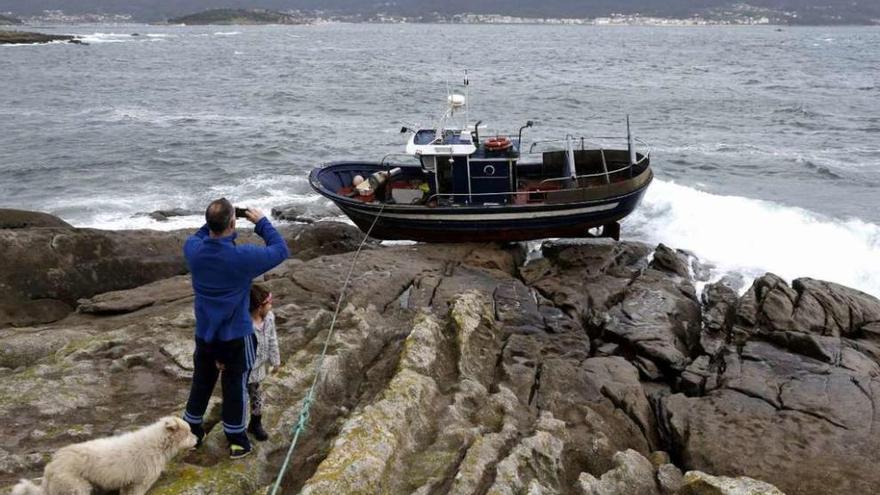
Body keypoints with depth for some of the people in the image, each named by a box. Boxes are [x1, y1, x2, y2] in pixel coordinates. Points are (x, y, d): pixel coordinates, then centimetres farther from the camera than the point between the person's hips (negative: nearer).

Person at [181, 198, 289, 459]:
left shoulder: (194, 250, -14)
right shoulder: (243, 257, -28)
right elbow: (280, 250, -12)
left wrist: (214, 222, 2)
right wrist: (261, 222, -5)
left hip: (204, 333, 4)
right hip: (236, 335, -4)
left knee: (202, 381, 22)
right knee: (235, 386, 12)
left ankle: (192, 431, 38)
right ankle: (236, 441, 26)